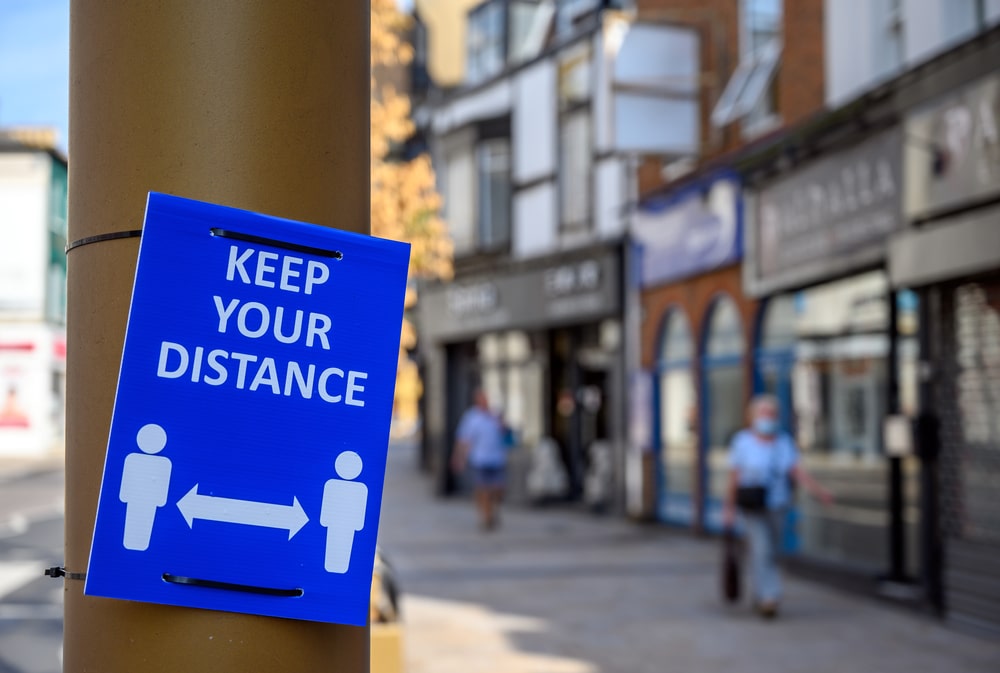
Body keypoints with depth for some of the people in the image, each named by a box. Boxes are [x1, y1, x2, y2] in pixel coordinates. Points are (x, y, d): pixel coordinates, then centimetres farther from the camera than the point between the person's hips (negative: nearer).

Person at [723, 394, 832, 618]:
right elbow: (734, 477, -2)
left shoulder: (786, 442, 2)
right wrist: (729, 508, 0)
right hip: (752, 509, -4)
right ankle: (769, 598, -23)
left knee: (770, 553, 13)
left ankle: (760, 596, 32)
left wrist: (818, 491, -22)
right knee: (761, 550, -17)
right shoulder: (742, 442, -6)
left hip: (777, 508, 4)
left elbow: (798, 472, -7)